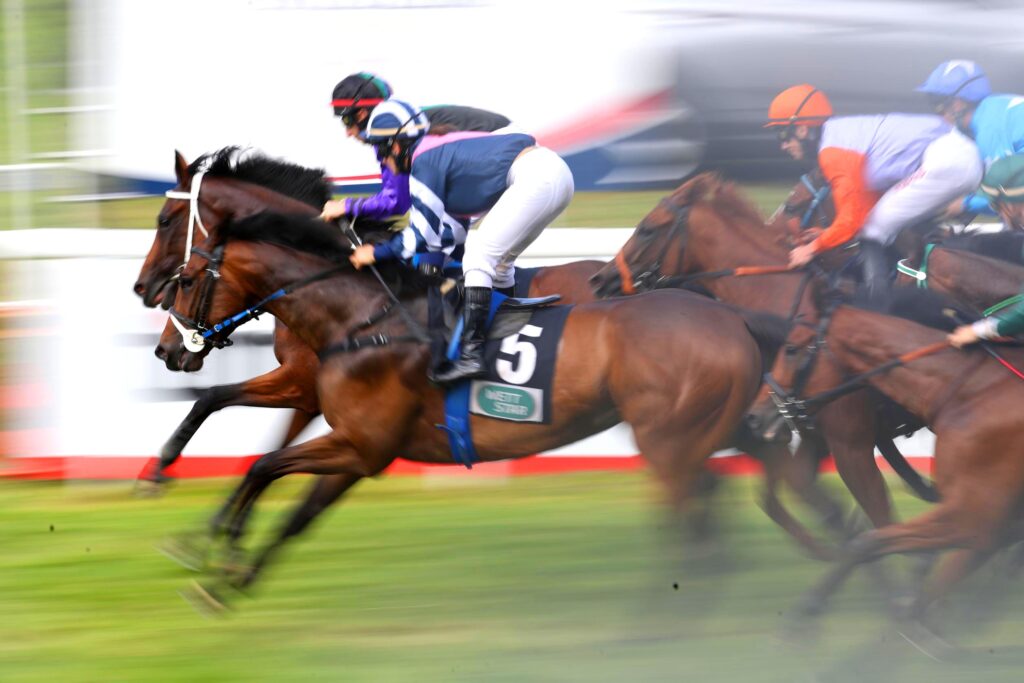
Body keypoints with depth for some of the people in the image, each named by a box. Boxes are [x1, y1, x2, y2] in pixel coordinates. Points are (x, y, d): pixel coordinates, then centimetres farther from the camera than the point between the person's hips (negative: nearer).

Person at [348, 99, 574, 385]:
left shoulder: (424, 162, -4)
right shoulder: (442, 153, 24)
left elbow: (425, 235, -3)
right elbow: (452, 232, 25)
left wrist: (379, 252, 7)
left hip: (533, 177, -10)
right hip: (558, 173, 10)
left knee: (479, 256, -8)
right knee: (498, 260, 21)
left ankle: (471, 354, -15)